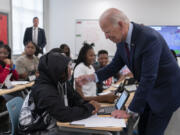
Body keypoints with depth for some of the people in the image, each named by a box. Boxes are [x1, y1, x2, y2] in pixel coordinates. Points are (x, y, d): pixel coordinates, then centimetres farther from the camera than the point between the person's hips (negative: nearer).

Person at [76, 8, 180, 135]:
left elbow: (148, 78, -32)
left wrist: (130, 111, -26)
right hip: (148, 91, 7)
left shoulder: (149, 38, -31)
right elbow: (114, 66, 7)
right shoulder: (122, 40, -6)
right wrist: (92, 77, -11)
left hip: (165, 91, -7)